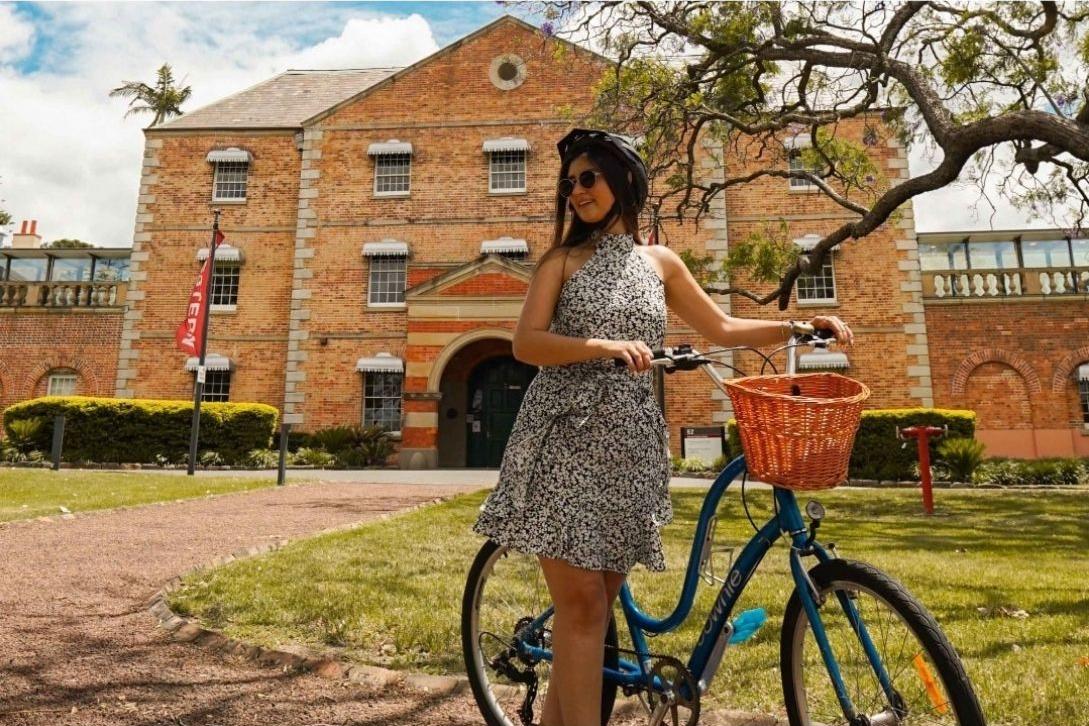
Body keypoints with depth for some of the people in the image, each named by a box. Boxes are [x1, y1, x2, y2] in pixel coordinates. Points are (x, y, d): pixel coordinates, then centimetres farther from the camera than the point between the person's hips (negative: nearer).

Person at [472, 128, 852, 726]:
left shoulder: (660, 261, 15)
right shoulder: (563, 259, 6)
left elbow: (722, 329, 21)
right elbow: (525, 344, -7)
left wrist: (801, 326, 11)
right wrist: (603, 346, -21)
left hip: (627, 444, 3)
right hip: (564, 438, -3)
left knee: (599, 603, 8)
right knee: (581, 602, -8)